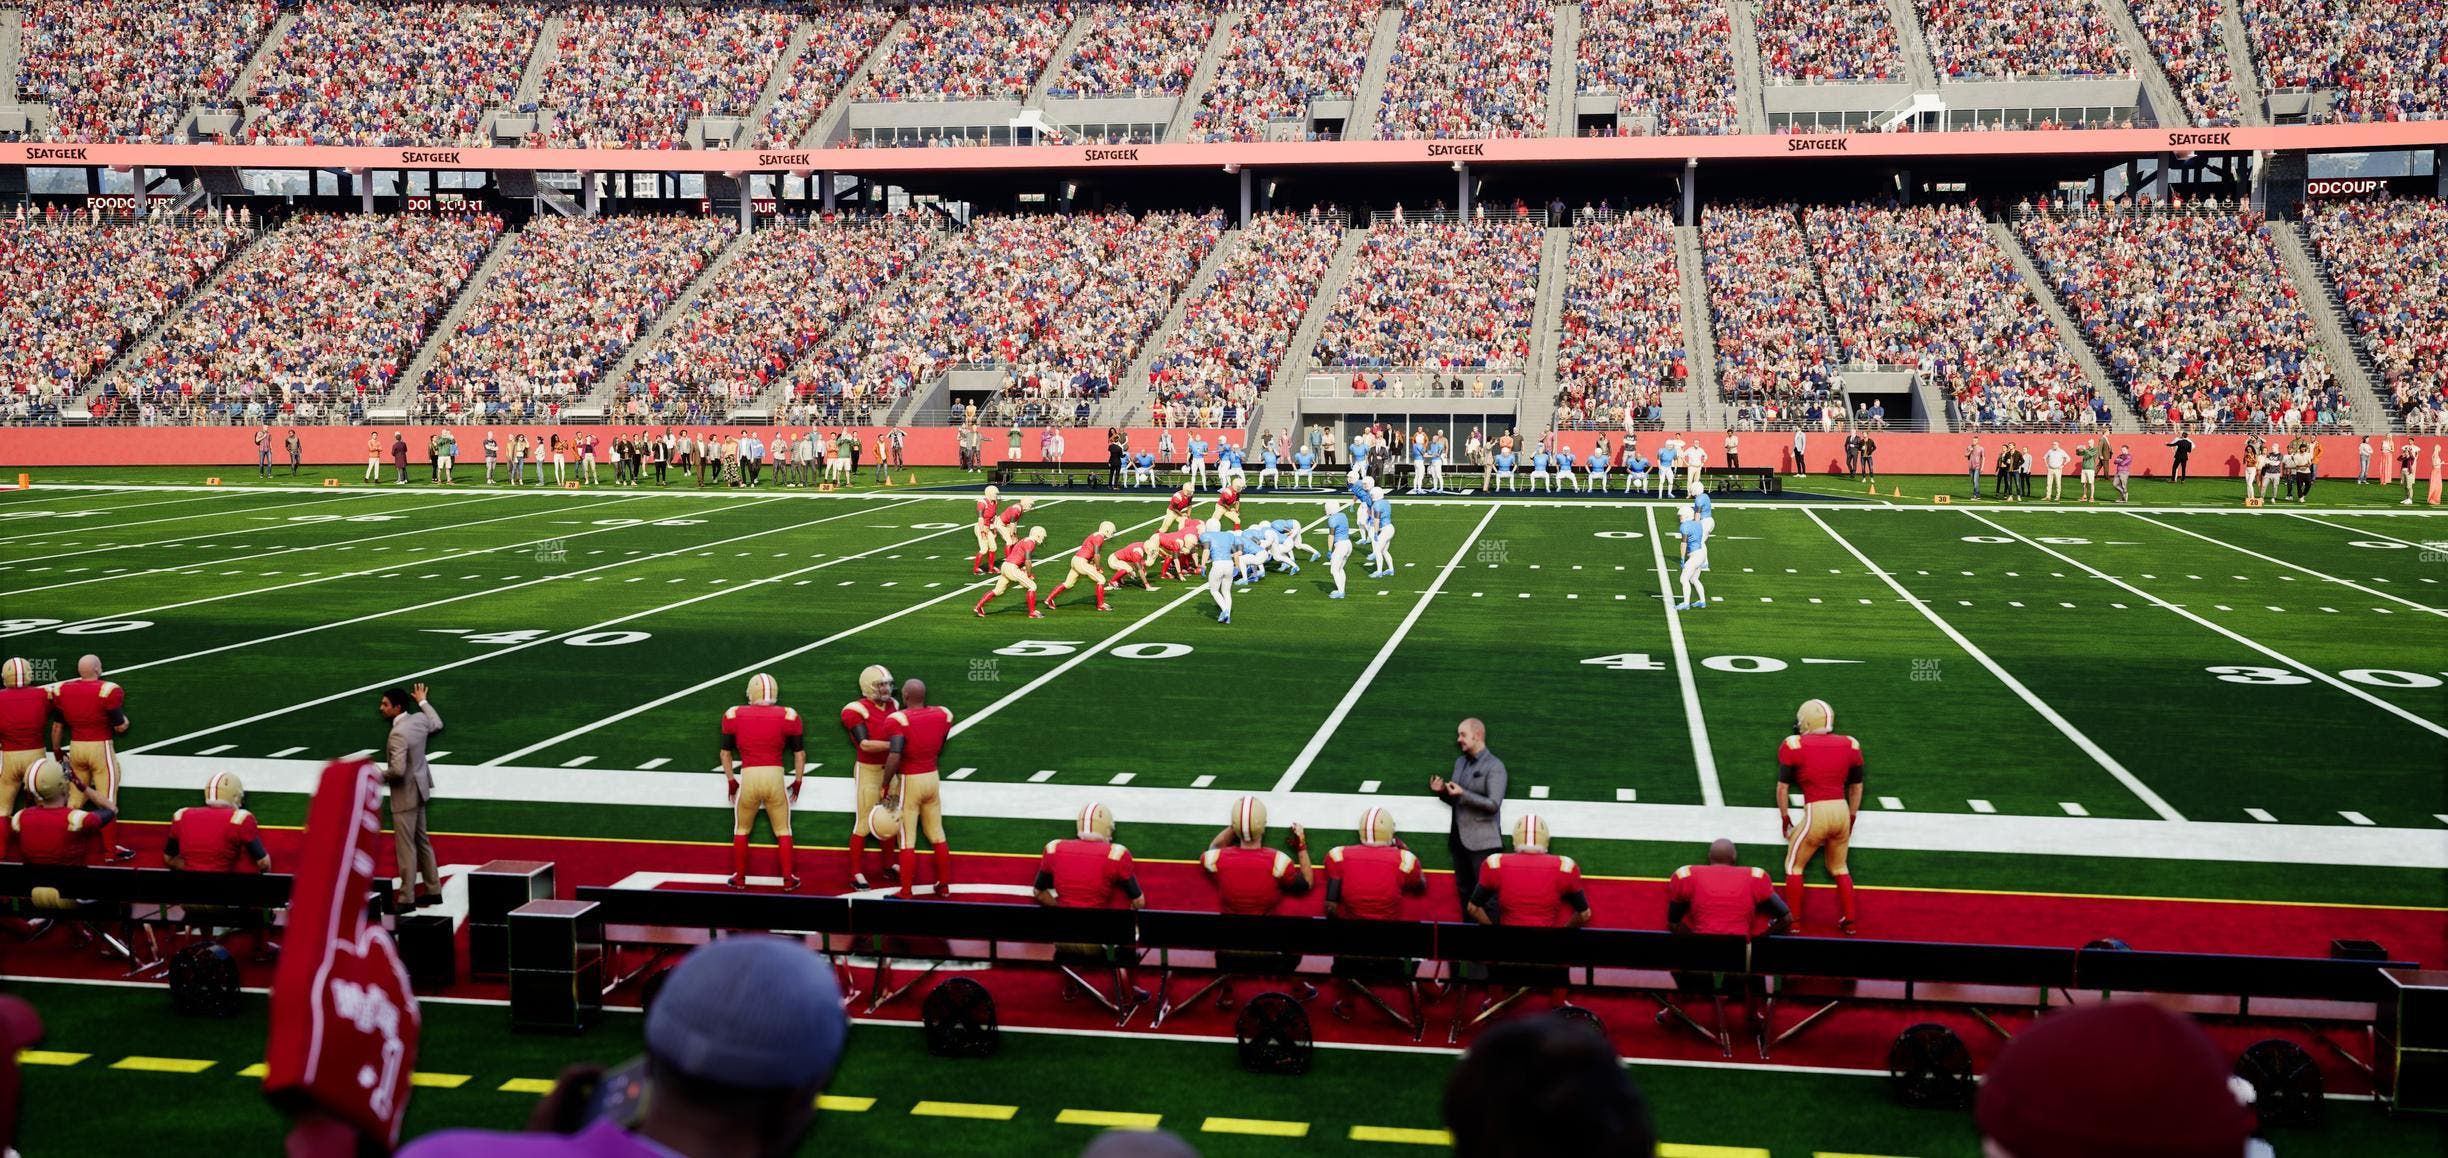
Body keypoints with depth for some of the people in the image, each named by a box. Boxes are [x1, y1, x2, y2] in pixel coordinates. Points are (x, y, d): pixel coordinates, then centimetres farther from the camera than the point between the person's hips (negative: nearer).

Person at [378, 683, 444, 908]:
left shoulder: (398, 734, -25)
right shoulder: (419, 719, 0)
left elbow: (397, 770, -31)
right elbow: (437, 723, 24)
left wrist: (380, 776, -11)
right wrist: (422, 702, 34)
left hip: (404, 797, -9)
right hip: (419, 791, 9)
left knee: (406, 847, -3)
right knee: (422, 842, 17)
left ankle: (406, 899, 2)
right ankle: (433, 891, 23)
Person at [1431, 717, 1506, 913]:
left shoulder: (1494, 766, -10)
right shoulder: (1460, 762, 13)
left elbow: (1493, 804, -17)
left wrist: (1463, 794, -23)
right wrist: (1442, 792, -3)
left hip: (1482, 842, -7)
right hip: (1460, 838, 7)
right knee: (1464, 892, 13)